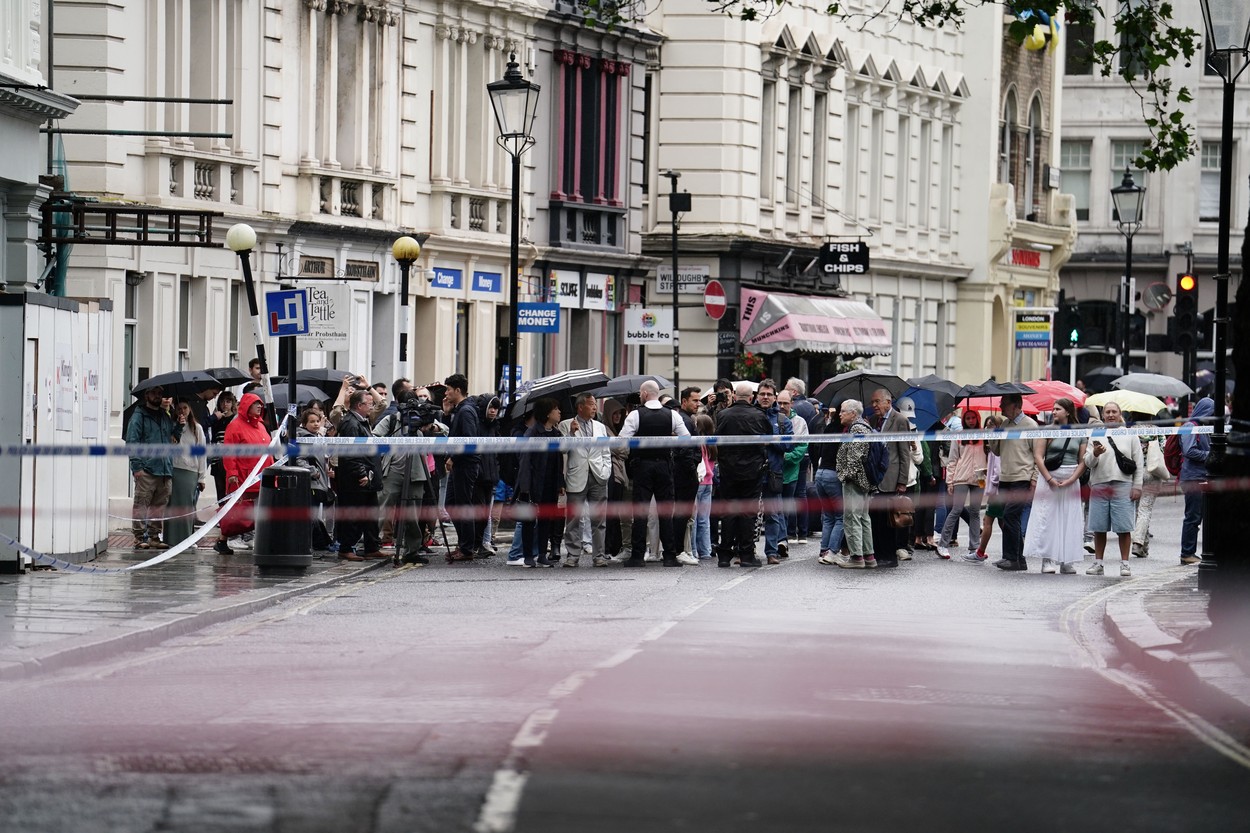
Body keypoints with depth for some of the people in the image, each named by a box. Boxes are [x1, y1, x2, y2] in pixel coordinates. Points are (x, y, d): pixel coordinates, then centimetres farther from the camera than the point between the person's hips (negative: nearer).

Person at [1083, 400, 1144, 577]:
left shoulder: (1130, 436, 9)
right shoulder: (1095, 436, 12)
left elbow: (1139, 463, 8)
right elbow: (1088, 463, 8)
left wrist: (1137, 486, 1)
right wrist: (1094, 454, -14)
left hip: (1122, 487, -2)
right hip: (1099, 486, 2)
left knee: (1124, 528, -3)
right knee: (1099, 528, 4)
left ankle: (1124, 563, 2)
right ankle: (1098, 563, 12)